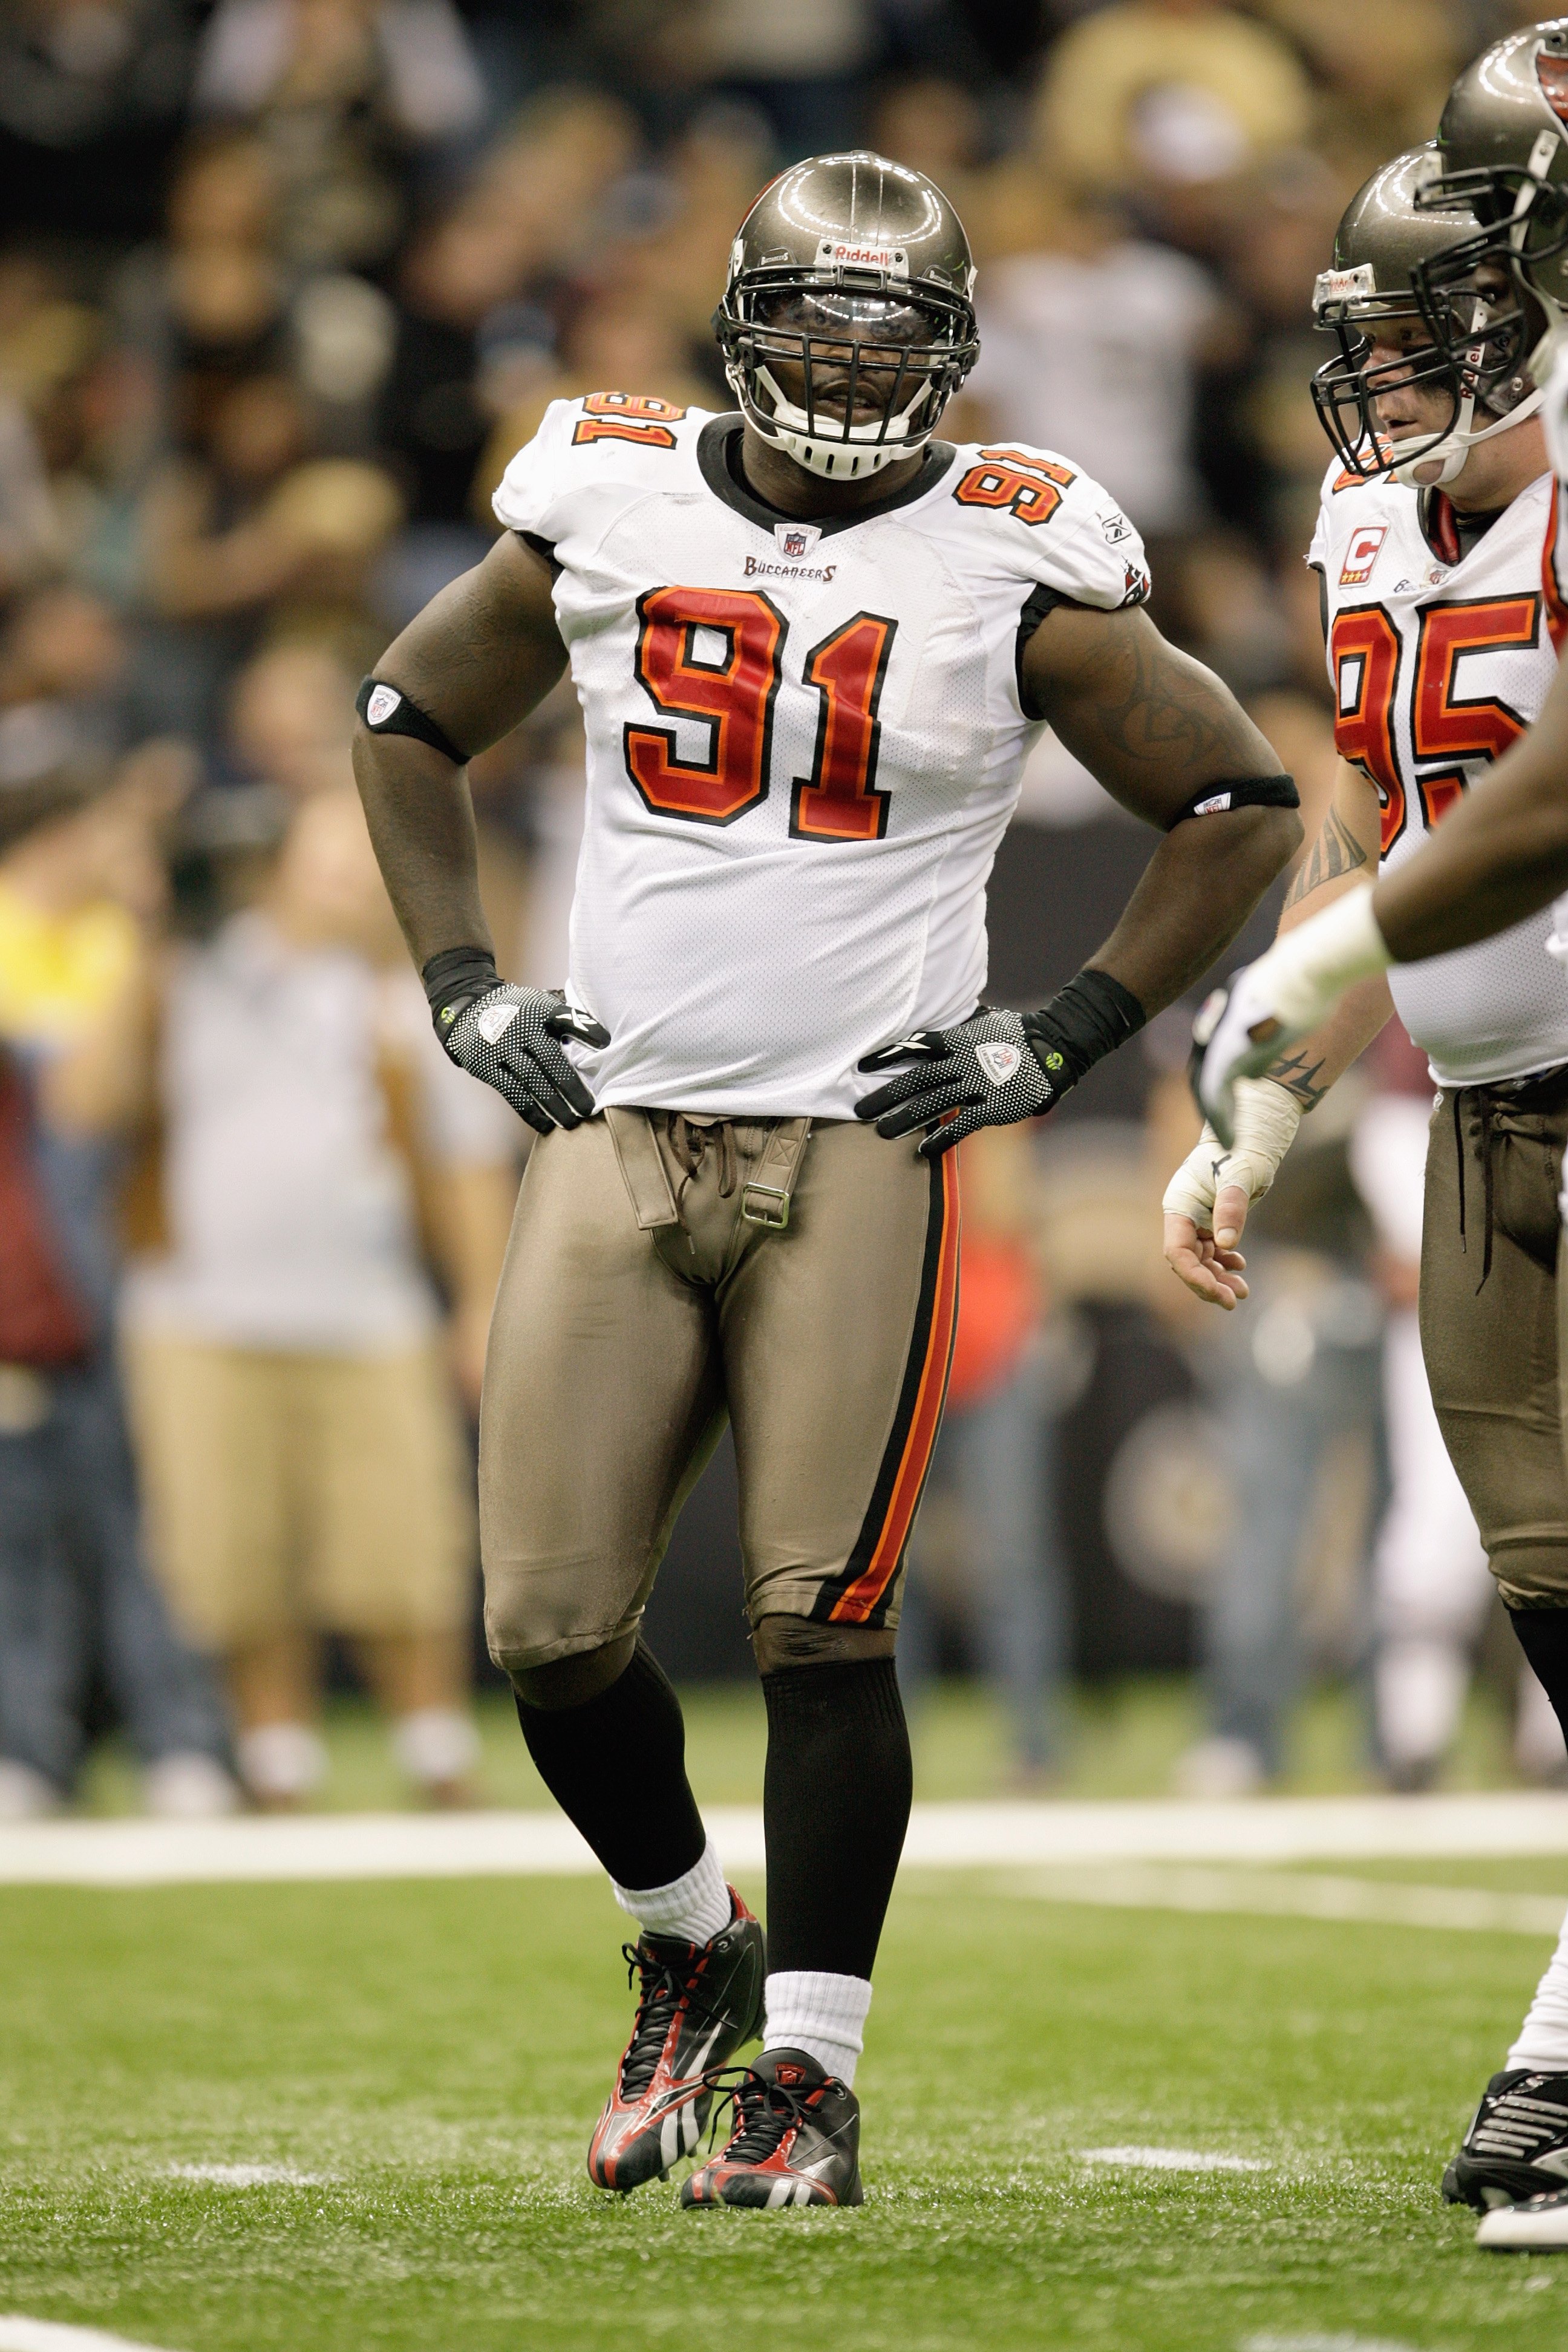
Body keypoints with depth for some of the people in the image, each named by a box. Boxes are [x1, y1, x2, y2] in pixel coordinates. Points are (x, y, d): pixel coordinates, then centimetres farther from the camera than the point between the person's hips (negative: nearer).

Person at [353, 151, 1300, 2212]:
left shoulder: (1010, 569, -2)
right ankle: (694, 1945, 26)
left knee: (821, 1621, -8)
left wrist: (1063, 1040, 0)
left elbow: (1241, 803, 6)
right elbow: (407, 722, 21)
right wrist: (463, 987, 11)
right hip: (611, 1133, 3)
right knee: (550, 1633, -1)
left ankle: (812, 2065, 4)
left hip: (858, 1147, -3)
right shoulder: (605, 516, 5)